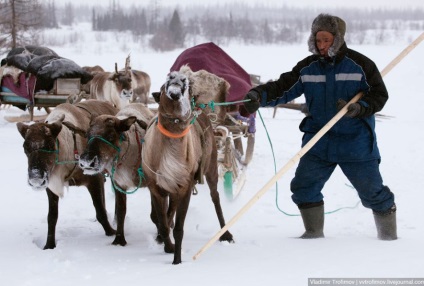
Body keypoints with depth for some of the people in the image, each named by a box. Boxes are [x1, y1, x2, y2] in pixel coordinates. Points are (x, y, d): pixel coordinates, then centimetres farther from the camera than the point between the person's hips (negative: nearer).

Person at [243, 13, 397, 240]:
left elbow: (379, 95, -5)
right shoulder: (307, 67, 1)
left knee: (372, 191, 4)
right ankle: (314, 231, 14)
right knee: (303, 186, -2)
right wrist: (258, 96, -24)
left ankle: (388, 234, 23)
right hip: (319, 141, 3)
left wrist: (358, 108, -24)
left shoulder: (360, 65, -8)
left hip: (356, 142, -3)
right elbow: (283, 89, -5)